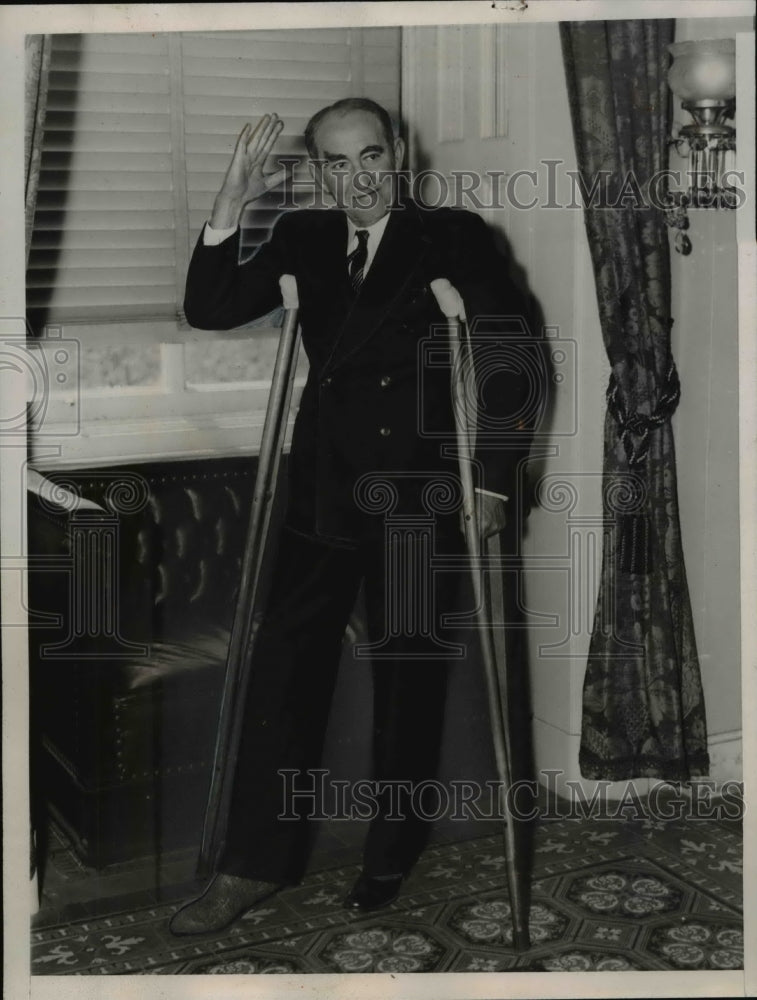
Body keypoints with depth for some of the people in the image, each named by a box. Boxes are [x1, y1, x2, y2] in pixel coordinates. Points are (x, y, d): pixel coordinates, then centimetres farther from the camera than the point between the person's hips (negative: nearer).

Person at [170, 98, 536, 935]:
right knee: (282, 677, 3)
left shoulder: (454, 238, -3)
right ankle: (254, 864, 15)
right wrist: (230, 206, -10)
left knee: (408, 684, 9)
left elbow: (509, 359, -4)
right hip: (322, 495, 3)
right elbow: (209, 311, 2)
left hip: (419, 498, -3)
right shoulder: (302, 239, 8)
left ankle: (391, 864, 27)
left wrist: (494, 484, -8)